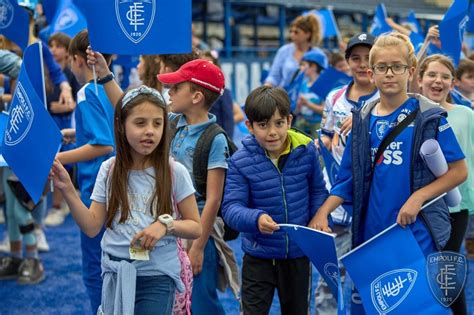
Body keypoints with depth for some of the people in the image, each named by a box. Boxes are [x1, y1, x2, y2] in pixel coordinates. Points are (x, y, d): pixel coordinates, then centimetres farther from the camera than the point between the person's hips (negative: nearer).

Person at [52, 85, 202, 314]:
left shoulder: (175, 172, -9)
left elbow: (195, 227, -1)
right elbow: (92, 227, -2)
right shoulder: (109, 170, -1)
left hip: (157, 276, -3)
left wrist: (166, 225, -19)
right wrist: (67, 190, -11)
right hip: (115, 274, 3)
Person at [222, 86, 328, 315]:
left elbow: (318, 191, 7)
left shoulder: (306, 150, -7)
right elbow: (231, 207, -18)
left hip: (298, 255, 2)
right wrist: (256, 219, -37)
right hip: (258, 257, -2)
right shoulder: (240, 161, -15)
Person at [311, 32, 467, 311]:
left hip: (417, 230, -4)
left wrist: (418, 197, -16)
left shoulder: (428, 116, -5)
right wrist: (323, 212, -4)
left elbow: (459, 171, -4)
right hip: (372, 230, 4)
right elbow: (348, 178, 10)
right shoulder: (363, 120, 7)